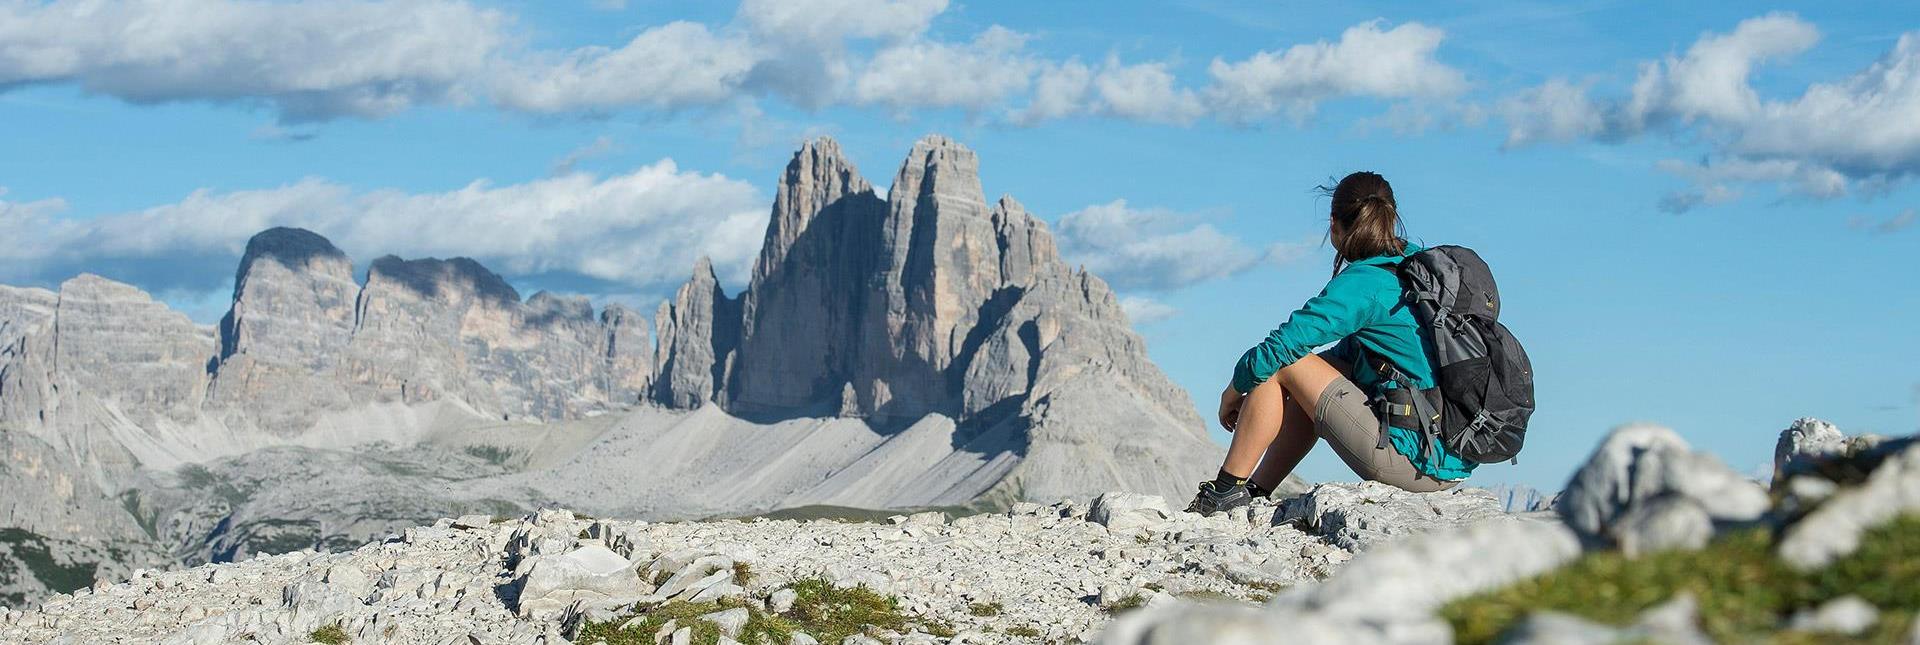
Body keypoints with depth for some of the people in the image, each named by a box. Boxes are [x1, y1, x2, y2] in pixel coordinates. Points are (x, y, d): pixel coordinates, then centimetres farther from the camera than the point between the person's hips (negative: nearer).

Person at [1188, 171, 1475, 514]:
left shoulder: (1363, 283, -13)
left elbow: (1277, 349, -12)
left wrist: (1234, 392, 6)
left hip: (1414, 458, -9)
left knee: (1283, 364, 0)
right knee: (1325, 364, 24)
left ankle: (1227, 491, 7)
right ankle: (1256, 491, 24)